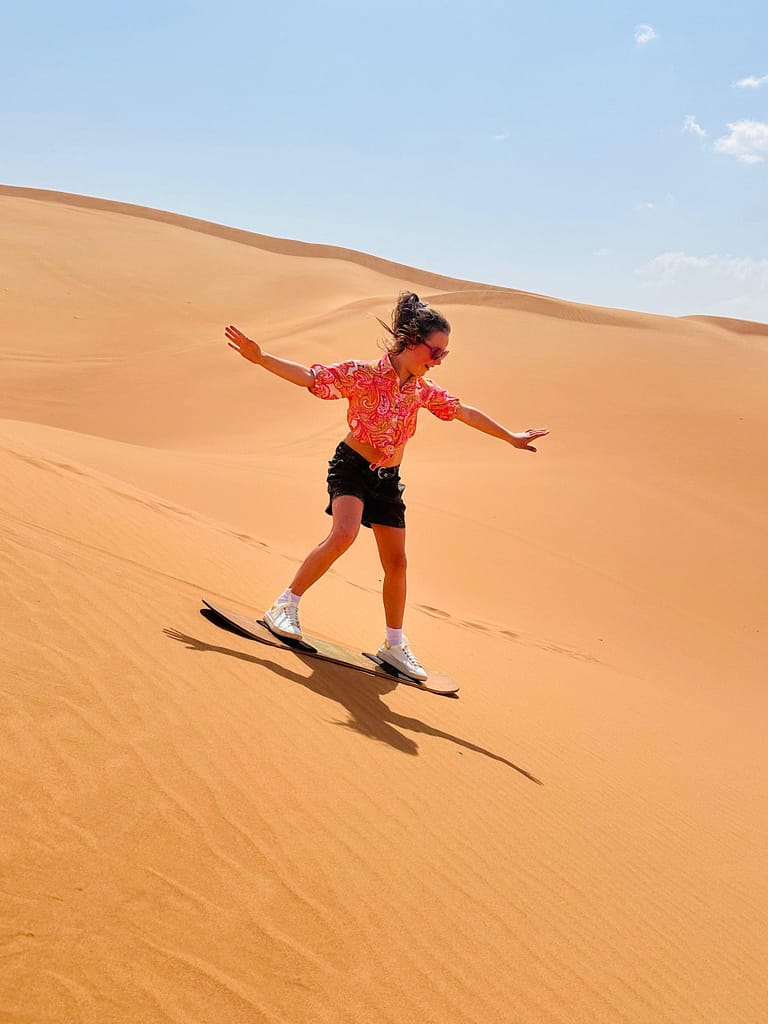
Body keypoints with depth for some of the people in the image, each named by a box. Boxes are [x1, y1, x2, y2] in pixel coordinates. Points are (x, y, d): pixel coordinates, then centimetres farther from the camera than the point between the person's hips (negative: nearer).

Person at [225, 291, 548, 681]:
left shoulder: (423, 390, 4)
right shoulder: (363, 374, -14)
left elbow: (465, 413, 17)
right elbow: (309, 376, -19)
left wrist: (511, 437, 26)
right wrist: (260, 358, -32)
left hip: (388, 480, 6)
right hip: (352, 467, -6)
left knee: (396, 562, 7)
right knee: (344, 533, -31)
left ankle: (394, 644, 24)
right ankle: (286, 605, -14)